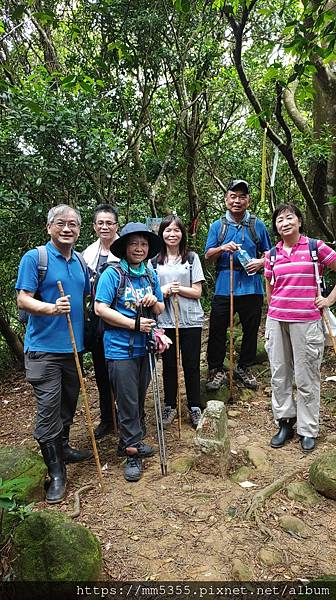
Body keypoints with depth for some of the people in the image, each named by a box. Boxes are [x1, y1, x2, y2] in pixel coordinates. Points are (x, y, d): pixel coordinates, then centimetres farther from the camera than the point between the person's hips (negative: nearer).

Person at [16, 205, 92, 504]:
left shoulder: (80, 262, 10)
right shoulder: (34, 258, -8)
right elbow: (23, 300, -14)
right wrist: (52, 308, -30)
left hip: (73, 345, 6)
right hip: (44, 347, -6)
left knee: (68, 404, 18)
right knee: (48, 409, -3)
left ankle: (63, 448, 39)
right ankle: (56, 473, 10)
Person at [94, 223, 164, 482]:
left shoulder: (151, 275, 8)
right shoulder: (113, 274, -9)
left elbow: (160, 311, 14)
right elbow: (100, 308, -15)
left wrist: (154, 302, -10)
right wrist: (134, 324, -17)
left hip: (145, 347, 6)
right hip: (120, 349, -6)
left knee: (140, 399, 16)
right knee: (128, 402, 1)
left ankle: (131, 442, 33)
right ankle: (133, 452, 15)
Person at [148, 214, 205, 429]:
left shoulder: (192, 258, 2)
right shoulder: (154, 260, 6)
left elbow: (197, 292, -2)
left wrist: (175, 288, -17)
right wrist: (162, 290, -14)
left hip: (190, 320, -1)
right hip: (165, 321, 1)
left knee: (191, 365, 6)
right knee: (169, 365, 10)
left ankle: (195, 408, 21)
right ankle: (170, 407, 25)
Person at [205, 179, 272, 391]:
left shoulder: (257, 225, 7)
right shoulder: (217, 226, 7)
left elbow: (269, 253, 12)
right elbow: (208, 256, 4)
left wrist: (261, 262, -9)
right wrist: (222, 248, -16)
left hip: (251, 288, 1)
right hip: (224, 287, -1)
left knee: (251, 330, 11)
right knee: (217, 330, 1)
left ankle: (244, 368, 29)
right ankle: (216, 370, 17)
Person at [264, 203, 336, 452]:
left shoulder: (316, 247, -1)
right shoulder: (272, 254, 9)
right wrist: (274, 310, 13)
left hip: (306, 321, -4)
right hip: (276, 320, 4)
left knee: (306, 378, 4)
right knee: (279, 375, 10)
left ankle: (308, 430, 19)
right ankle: (285, 423, 25)